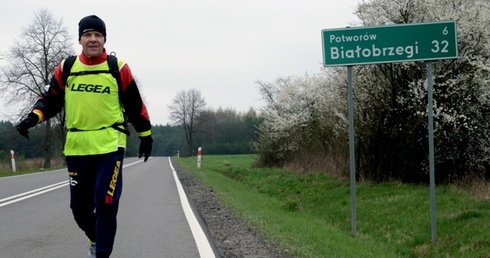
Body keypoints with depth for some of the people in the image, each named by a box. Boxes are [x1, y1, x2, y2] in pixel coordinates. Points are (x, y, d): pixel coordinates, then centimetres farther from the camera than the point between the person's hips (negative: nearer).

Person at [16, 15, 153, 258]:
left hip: (110, 146, -3)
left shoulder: (118, 68, -2)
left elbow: (135, 105, 6)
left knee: (105, 205, -13)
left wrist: (145, 135, 12)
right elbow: (52, 99, 9)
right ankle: (95, 239, 41)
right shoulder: (66, 68, 4)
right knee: (79, 207, 11)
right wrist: (34, 116, -9)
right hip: (76, 148, 3)